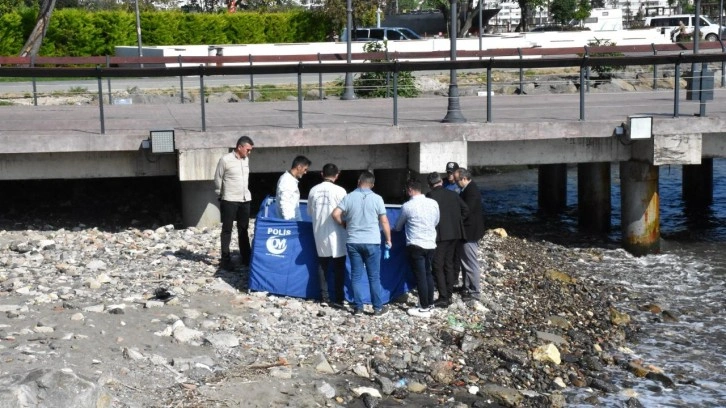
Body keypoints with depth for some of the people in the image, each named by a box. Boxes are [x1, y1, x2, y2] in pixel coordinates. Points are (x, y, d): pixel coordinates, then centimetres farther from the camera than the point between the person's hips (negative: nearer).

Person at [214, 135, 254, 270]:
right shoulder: (225, 160, -13)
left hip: (245, 200, 6)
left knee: (243, 230, 12)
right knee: (227, 230, 2)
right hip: (229, 200, -6)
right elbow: (217, 179, -5)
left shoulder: (246, 159, 7)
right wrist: (221, 195, 5)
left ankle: (245, 258, 19)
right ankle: (225, 259, 7)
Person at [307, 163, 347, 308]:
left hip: (320, 234, 4)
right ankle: (338, 299, 3)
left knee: (322, 265, 13)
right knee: (338, 267, 4)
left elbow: (309, 212, 12)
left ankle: (324, 296, 14)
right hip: (335, 234, -4)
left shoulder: (313, 190, 2)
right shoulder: (339, 191, -12)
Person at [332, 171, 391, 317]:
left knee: (356, 275, 8)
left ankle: (358, 307, 9)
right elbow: (384, 221, -2)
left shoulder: (349, 197, 0)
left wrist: (345, 225, 11)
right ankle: (378, 307, 9)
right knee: (374, 276, 5)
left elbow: (335, 214, -7)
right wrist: (388, 239, 10)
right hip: (372, 242, -2)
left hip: (353, 242, 2)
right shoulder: (377, 198, -4)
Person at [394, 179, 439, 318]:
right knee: (428, 274, 16)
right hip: (431, 244, 5)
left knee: (420, 276, -1)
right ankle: (430, 304, 24)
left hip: (415, 245, -5)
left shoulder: (407, 206, -11)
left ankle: (424, 308, 1)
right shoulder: (434, 203, 1)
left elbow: (398, 226, 5)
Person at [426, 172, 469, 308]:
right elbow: (465, 209, 5)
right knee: (449, 264, 15)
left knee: (438, 266, 0)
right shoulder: (452, 194, 8)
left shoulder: (430, 196, -8)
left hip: (440, 235, -6)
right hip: (455, 234, 6)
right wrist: (457, 223, 13)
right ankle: (449, 295, 18)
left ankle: (443, 298, -3)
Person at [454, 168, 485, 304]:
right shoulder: (467, 189, 10)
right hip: (466, 231, 10)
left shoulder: (471, 191, -21)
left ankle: (475, 292, 4)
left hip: (470, 232, -10)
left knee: (470, 262, -3)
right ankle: (467, 287, 29)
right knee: (465, 261, 18)